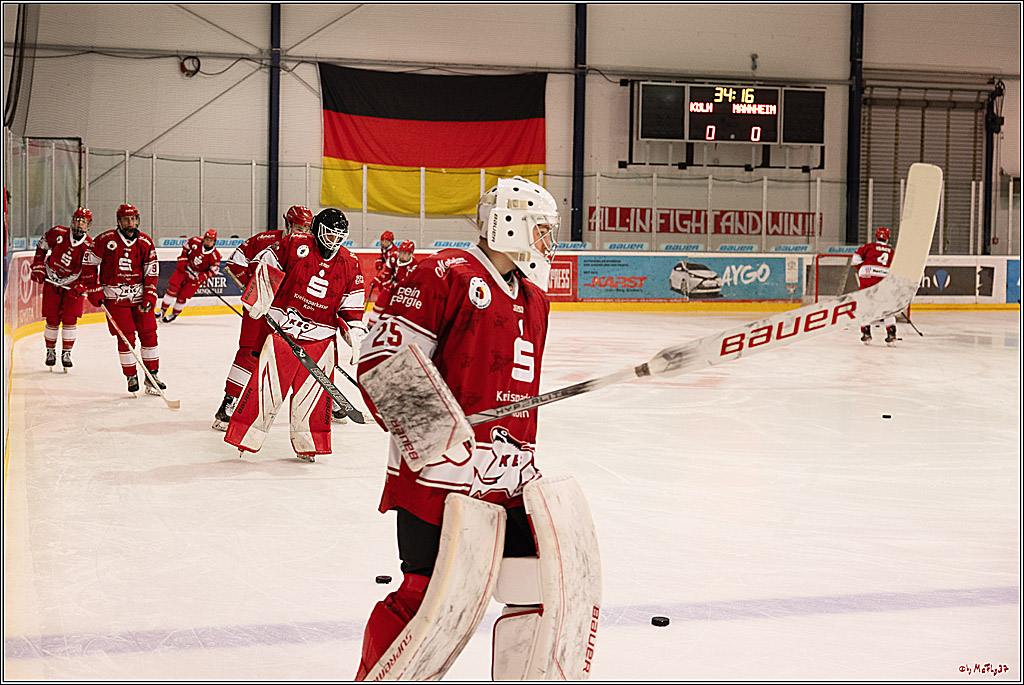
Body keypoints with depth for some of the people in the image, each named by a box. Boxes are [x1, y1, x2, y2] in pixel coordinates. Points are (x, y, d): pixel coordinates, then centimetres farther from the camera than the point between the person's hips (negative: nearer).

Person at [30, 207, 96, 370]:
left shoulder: (90, 246, -11)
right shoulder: (57, 233, -9)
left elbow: (90, 271, -8)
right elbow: (41, 247, 7)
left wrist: (82, 286, -22)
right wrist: (38, 267, 3)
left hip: (73, 285, -1)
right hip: (51, 282, 1)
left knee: (70, 319, -9)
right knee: (52, 320, 1)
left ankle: (66, 353, 4)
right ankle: (50, 351, 18)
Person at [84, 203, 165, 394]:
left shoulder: (145, 242, 1)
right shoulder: (105, 240, -6)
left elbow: (151, 271, 4)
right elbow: (90, 264, 1)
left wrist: (149, 296, -5)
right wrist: (94, 290, -1)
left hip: (139, 295, 3)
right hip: (115, 296, -3)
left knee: (149, 334, 0)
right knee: (126, 338, -5)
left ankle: (152, 375, 10)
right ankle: (131, 376, 8)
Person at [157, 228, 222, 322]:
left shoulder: (215, 255, -21)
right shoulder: (196, 241, -17)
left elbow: (214, 270, -10)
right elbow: (185, 247, 4)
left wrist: (203, 276, -23)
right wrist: (182, 260, -3)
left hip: (197, 276, -2)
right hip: (185, 268, 2)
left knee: (182, 296, -3)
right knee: (173, 288, -8)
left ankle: (174, 314, 19)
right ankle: (163, 309, 5)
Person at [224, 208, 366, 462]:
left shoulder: (349, 264, 5)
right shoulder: (295, 244, -5)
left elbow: (352, 304, 11)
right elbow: (265, 263, 2)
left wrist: (355, 333, 4)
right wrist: (260, 298, -5)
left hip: (320, 337, 3)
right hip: (284, 327, -3)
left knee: (313, 391, 2)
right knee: (268, 385, -5)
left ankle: (306, 445, 14)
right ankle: (246, 436, 4)